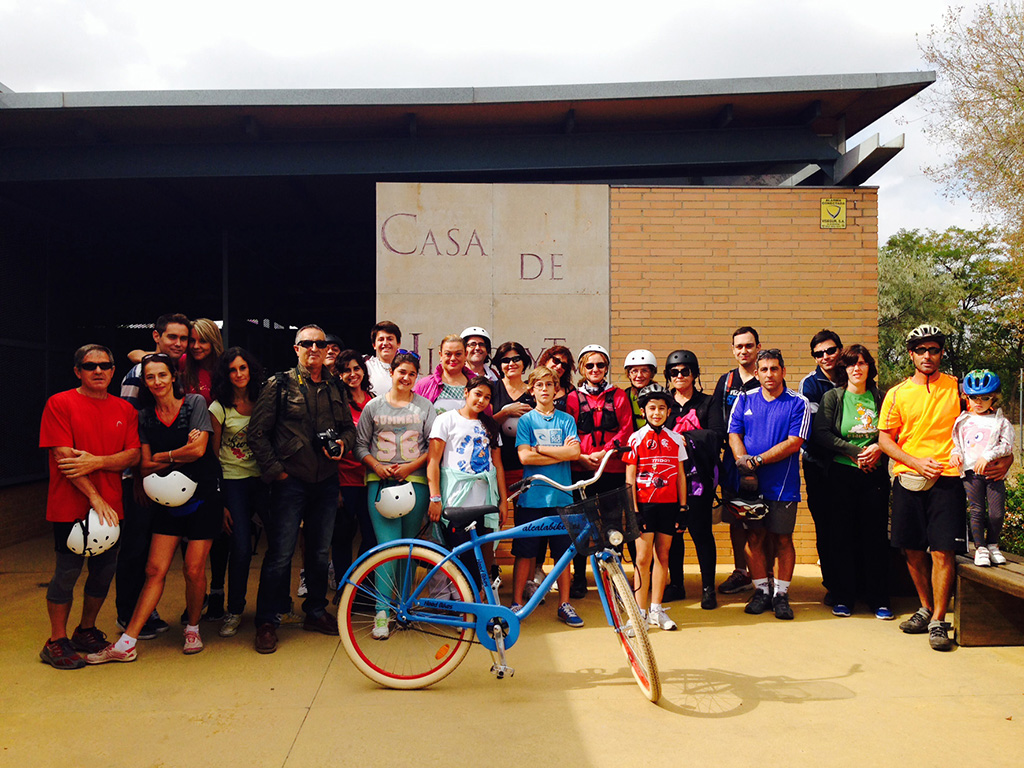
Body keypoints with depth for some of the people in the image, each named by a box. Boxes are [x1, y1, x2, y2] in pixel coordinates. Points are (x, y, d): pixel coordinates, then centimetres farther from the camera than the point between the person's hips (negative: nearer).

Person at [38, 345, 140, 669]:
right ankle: (56, 641, 16)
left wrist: (96, 462, -16)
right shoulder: (60, 404, -4)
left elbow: (133, 455, 3)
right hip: (71, 506, -4)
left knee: (104, 571, 10)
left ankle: (86, 631, 30)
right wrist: (95, 498, -17)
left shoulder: (125, 410, 10)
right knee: (67, 572, 0)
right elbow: (63, 456, -12)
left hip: (110, 507, 5)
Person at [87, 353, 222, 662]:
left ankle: (192, 628, 20)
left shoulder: (194, 403, -5)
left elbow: (198, 450, -14)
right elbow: (145, 466, 2)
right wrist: (179, 456, -11)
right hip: (168, 500, 3)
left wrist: (162, 457, -3)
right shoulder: (145, 416, 7)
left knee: (194, 570, -2)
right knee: (155, 569, -1)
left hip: (202, 497, -3)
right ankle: (126, 644, 4)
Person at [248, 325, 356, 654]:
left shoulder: (336, 389, 11)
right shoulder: (279, 385, -3)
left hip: (326, 481, 5)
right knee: (280, 553, -3)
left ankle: (316, 613, 27)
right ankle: (267, 622, 9)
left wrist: (342, 442, -3)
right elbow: (257, 432, -4)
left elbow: (349, 427, 19)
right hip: (291, 480, -4)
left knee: (320, 551, 13)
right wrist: (274, 470, -8)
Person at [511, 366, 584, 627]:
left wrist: (539, 449, -8)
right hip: (532, 495, -2)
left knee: (563, 552, 6)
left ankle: (564, 604, 18)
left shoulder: (566, 419, 9)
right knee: (525, 553, 3)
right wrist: (560, 452, -7)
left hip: (561, 496, 2)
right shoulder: (526, 420, 4)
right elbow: (524, 457, -9)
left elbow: (575, 452, -5)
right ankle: (516, 602, 15)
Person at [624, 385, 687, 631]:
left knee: (663, 556, 8)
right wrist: (633, 510, -8)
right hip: (644, 504, -3)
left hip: (669, 505, 3)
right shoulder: (636, 438, -1)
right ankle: (641, 612, 5)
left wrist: (682, 507, 6)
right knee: (643, 558, -3)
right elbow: (630, 478, -2)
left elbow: (680, 475, 11)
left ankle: (656, 610, 18)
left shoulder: (675, 439, 7)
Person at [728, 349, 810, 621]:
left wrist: (758, 460, -16)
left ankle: (781, 594, 14)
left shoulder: (798, 403, -1)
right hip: (750, 483, 2)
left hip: (783, 484, -2)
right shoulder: (744, 400, 9)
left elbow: (794, 443, -9)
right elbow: (734, 435, 5)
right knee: (754, 537, 6)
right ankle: (761, 591, 18)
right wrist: (744, 462, -13)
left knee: (783, 539, 3)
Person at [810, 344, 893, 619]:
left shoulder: (880, 398, 10)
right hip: (841, 475, -1)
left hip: (875, 475, 1)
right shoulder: (832, 398, 4)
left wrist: (878, 447, -10)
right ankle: (843, 598, 12)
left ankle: (879, 600, 11)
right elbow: (821, 434, -6)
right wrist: (856, 452, -13)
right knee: (842, 536, 2)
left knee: (876, 535, 1)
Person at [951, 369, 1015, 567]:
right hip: (971, 472, 1)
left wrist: (987, 456, -16)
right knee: (977, 510, -1)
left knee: (997, 511, -1)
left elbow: (1007, 445, -3)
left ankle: (992, 544, 20)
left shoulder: (1000, 421, 6)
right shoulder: (962, 421, 11)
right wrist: (955, 453, -5)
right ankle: (980, 547, 10)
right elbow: (956, 442, 16)